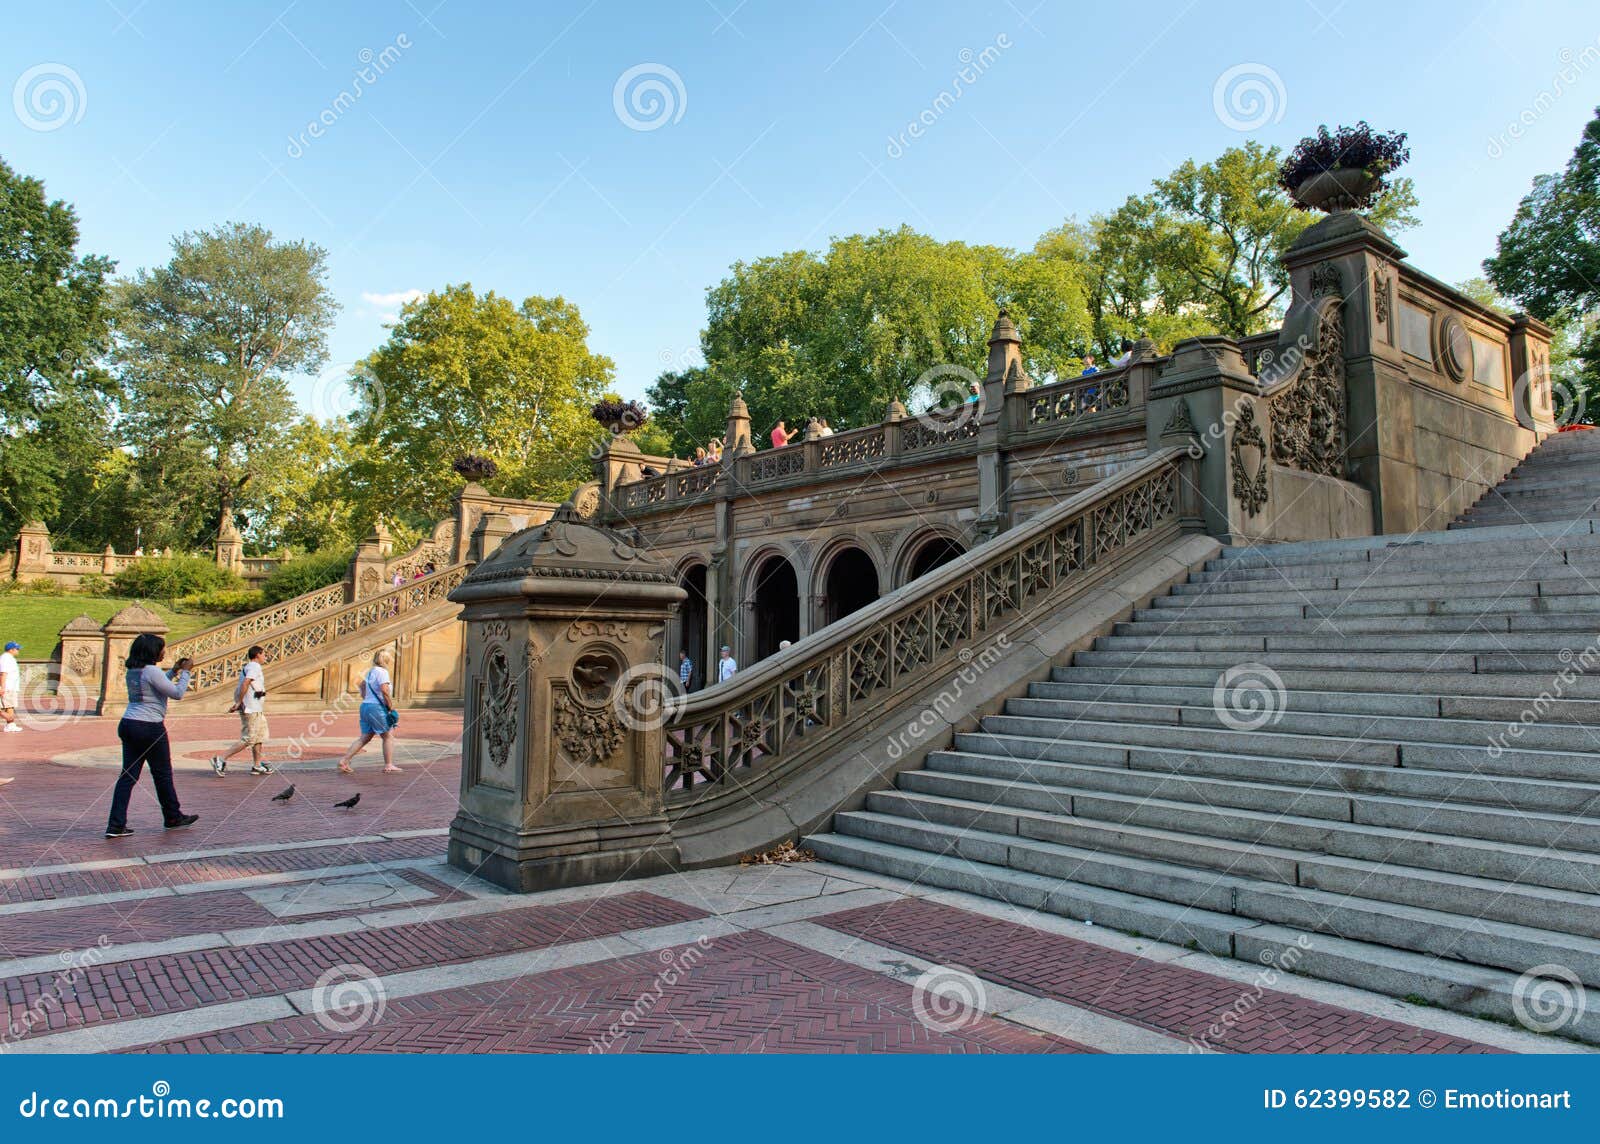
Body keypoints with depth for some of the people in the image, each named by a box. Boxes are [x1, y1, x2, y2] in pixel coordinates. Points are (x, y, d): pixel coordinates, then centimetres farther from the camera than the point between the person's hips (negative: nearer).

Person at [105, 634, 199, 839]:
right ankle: (173, 816, 22)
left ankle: (116, 825, 2)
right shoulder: (152, 671, -16)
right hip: (150, 728, -8)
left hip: (128, 724, 8)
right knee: (163, 775, 8)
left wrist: (174, 671, 23)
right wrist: (185, 672, 1)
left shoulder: (132, 671, 9)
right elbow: (177, 693, -9)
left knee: (128, 775, 7)